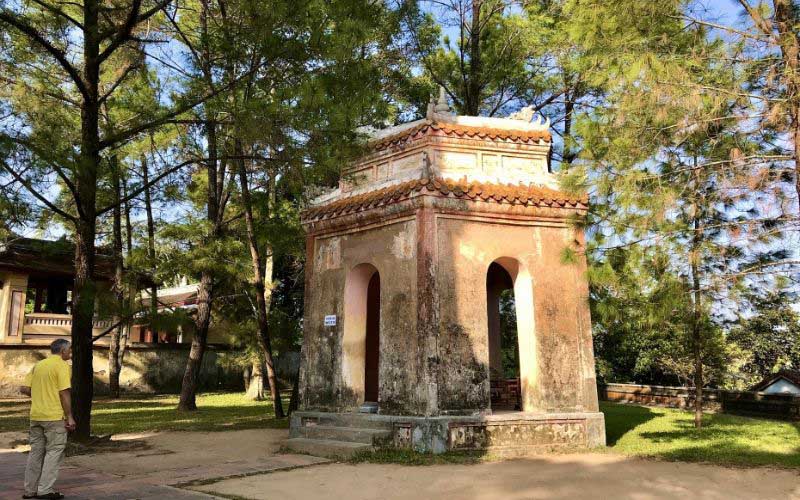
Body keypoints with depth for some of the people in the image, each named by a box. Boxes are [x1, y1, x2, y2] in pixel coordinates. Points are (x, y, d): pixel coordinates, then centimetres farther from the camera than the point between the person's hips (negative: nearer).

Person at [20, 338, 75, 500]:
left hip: (36, 415, 7)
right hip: (54, 416, -7)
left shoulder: (38, 365, 12)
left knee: (36, 451, 14)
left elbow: (25, 389, 8)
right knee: (54, 451, 1)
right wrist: (70, 417, -11)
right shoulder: (62, 366, -9)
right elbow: (64, 393, -15)